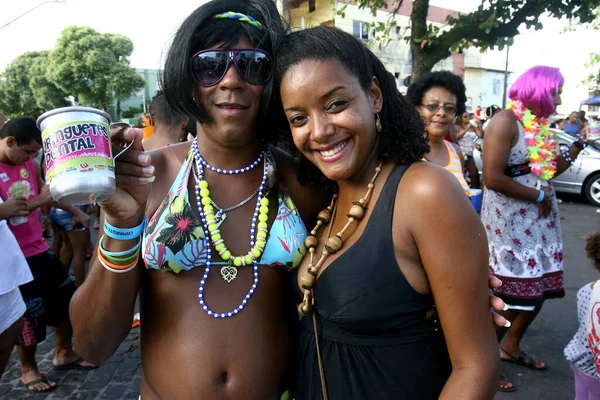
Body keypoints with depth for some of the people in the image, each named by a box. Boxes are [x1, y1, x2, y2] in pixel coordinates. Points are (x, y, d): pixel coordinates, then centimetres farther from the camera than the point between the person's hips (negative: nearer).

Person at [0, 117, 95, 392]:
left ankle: (64, 354, 33)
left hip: (39, 249, 7)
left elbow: (46, 191, 20)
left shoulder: (28, 164, 4)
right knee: (28, 316, 6)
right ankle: (28, 370, 30)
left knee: (68, 299, 14)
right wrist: (37, 201, -29)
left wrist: (74, 210, 18)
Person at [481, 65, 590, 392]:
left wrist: (579, 145, 8)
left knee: (539, 287, 14)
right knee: (511, 294, -2)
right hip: (509, 221, -9)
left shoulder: (538, 123, 12)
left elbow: (548, 171, 15)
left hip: (538, 220, 9)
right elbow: (493, 178, -23)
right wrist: (539, 196, -15)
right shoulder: (506, 121, -14)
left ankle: (511, 347, 34)